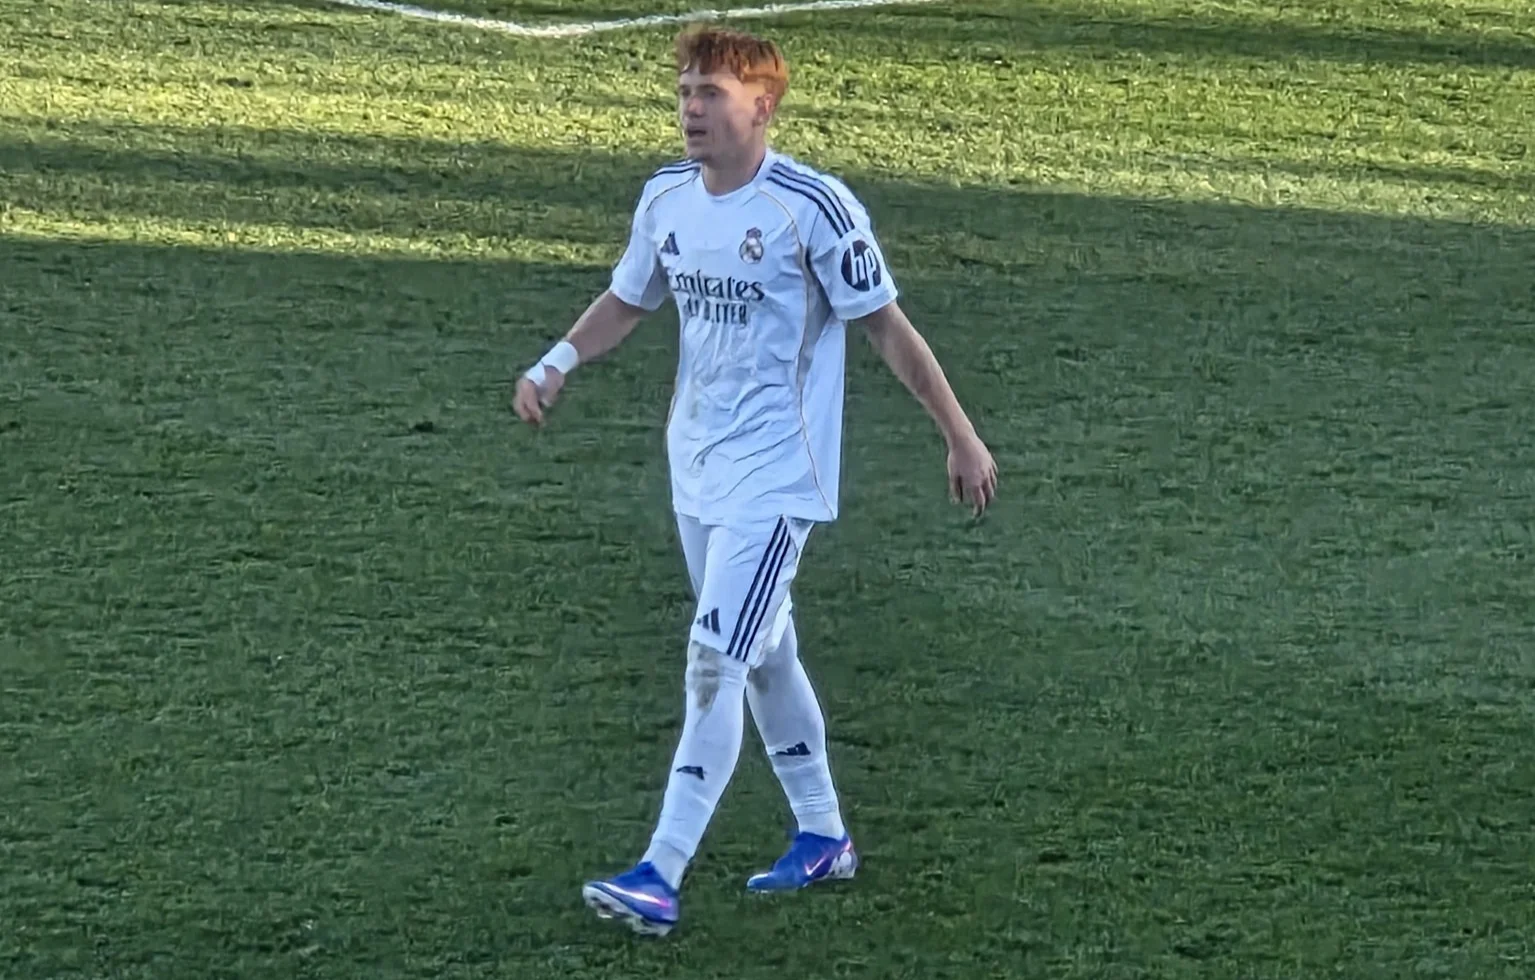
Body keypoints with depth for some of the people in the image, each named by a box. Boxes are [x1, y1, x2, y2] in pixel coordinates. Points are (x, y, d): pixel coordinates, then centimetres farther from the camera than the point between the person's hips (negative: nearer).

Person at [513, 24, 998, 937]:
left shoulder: (814, 208, -17)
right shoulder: (667, 198, 3)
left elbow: (887, 326, -12)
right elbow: (627, 300, 18)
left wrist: (962, 439, -8)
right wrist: (557, 364, 1)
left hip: (775, 476, -8)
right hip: (697, 467, 8)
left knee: (715, 664, -14)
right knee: (764, 655, 18)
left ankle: (661, 878, -15)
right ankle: (824, 836, 33)